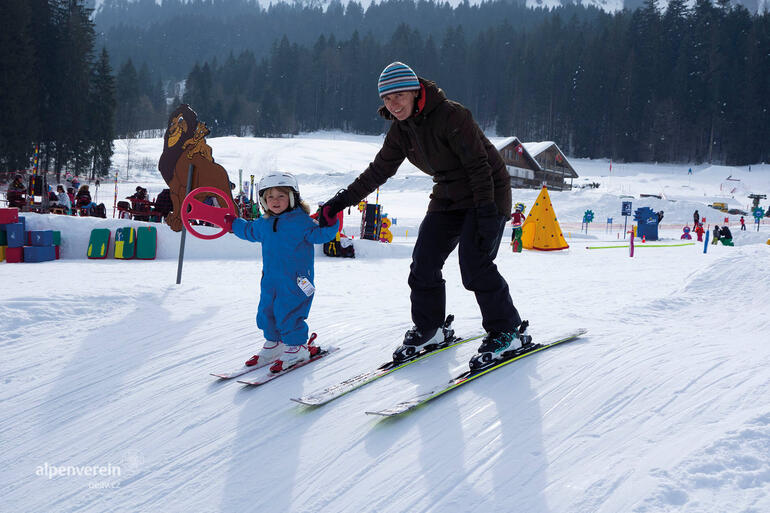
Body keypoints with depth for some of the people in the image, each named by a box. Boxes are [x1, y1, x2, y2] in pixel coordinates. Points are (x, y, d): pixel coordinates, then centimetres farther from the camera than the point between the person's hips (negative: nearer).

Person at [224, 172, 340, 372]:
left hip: (294, 280, -7)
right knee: (266, 313, 12)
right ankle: (273, 344, 30)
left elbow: (319, 234, -15)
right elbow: (250, 231, 32)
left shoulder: (301, 220, -9)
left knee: (288, 315, -7)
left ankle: (296, 348, 9)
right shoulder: (264, 223, 11)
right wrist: (233, 223, 35)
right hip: (270, 279, 7)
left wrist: (329, 224, -32)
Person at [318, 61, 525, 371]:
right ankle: (429, 330, 16)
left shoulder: (451, 116, -23)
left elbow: (479, 166, -23)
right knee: (423, 262, -1)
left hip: (488, 192, -7)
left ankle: (507, 332, -2)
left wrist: (486, 212, -27)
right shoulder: (400, 130, 0)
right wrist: (341, 201, 5)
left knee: (475, 266, -17)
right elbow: (378, 171, 9)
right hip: (449, 196, 8)